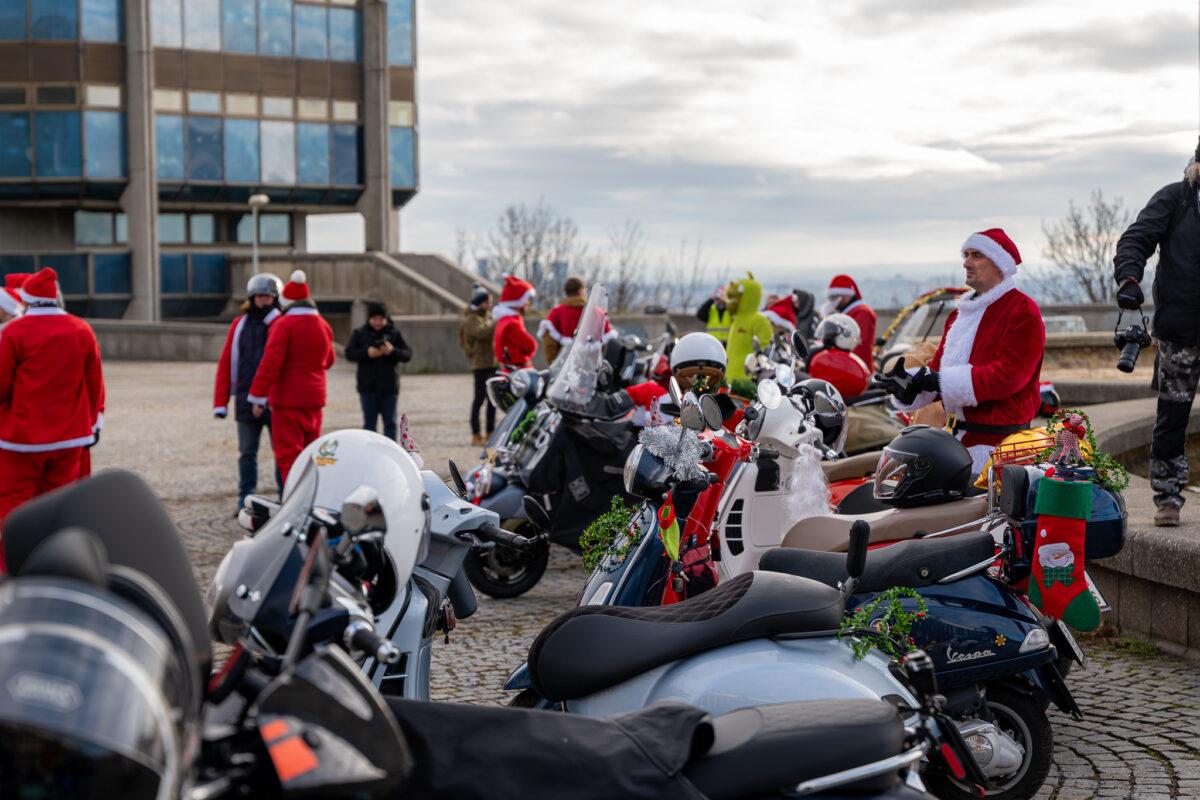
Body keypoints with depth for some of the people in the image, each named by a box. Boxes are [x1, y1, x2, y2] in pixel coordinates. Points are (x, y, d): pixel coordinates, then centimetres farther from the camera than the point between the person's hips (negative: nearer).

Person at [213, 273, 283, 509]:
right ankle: (246, 498, 13)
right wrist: (220, 402, 0)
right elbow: (226, 363, 6)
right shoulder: (240, 324, 8)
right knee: (247, 453, 6)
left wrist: (273, 321, -17)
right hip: (247, 400, 2)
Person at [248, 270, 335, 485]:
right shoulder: (324, 326, 9)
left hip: (288, 400, -6)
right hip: (315, 399, 7)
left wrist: (258, 397, -14)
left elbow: (270, 363, -18)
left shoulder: (284, 325, -13)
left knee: (289, 453, -4)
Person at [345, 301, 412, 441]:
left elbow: (407, 354, -2)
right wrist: (367, 353, -21)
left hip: (390, 387, 0)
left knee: (390, 423, 4)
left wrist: (393, 351, -22)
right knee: (369, 423, 4)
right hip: (368, 387, 0)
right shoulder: (359, 334, 4)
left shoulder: (394, 334, 4)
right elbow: (349, 353, -4)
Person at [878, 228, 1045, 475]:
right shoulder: (960, 313, 19)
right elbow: (940, 366, 15)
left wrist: (942, 380, -23)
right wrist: (912, 384, -8)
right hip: (958, 436, 8)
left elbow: (1008, 375, -20)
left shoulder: (1022, 311, -9)